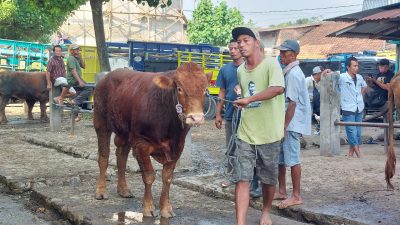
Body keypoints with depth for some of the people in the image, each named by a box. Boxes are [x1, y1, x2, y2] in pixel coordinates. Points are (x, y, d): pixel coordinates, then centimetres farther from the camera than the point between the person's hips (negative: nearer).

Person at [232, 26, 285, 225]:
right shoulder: (240, 71, 10)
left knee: (268, 179, 12)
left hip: (269, 134, -4)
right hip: (245, 134, 4)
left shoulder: (271, 64, -11)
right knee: (242, 179, -4)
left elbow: (278, 88, -29)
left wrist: (249, 99, -28)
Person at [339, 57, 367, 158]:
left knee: (357, 133, 10)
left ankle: (350, 153, 21)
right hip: (348, 110, -6)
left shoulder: (359, 77, 6)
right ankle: (359, 155, 0)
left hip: (359, 109, 6)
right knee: (352, 133, -6)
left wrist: (360, 96, 15)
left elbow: (364, 86, 26)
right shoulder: (342, 77, -12)